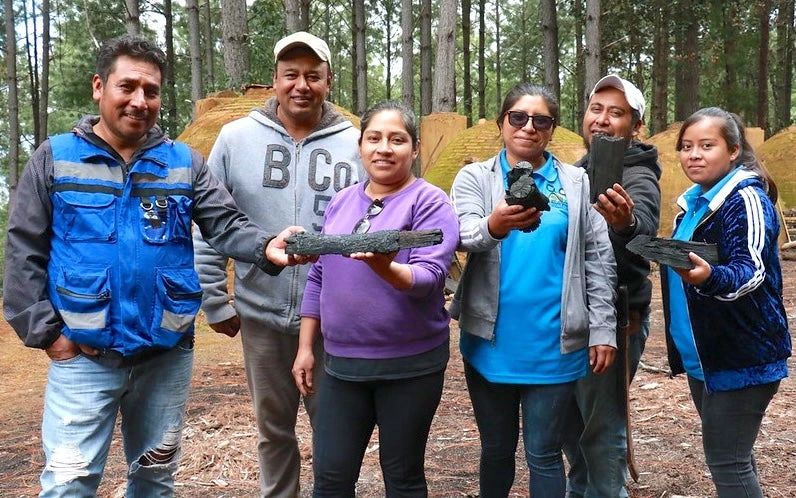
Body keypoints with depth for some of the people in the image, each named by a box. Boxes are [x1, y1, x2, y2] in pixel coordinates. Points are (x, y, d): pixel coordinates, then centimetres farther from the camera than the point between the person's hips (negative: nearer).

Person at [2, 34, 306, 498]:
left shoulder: (185, 162, 3)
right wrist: (45, 331, -8)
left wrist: (266, 247, -28)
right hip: (83, 354, -2)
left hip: (167, 352, 2)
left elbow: (227, 224, -6)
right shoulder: (54, 158, -1)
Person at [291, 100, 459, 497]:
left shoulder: (429, 202, -7)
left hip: (409, 364, -4)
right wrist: (306, 347, 11)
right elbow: (319, 278, 14)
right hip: (341, 362, 5)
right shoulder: (341, 201, 9)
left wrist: (385, 268, -38)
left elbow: (429, 277, -18)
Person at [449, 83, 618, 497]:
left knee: (543, 454, 6)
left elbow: (599, 261, 3)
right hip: (490, 341, 1)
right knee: (496, 448, 15)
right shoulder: (475, 178, 2)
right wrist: (493, 227, -39)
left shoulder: (577, 182, 4)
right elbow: (463, 235, -17)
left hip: (553, 344, 0)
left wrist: (602, 331, -3)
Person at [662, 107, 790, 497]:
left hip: (742, 355, -9)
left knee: (727, 462, -6)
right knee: (732, 456, 17)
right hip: (703, 353, 9)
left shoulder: (747, 198, -15)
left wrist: (709, 277, -47)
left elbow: (751, 270, -30)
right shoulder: (694, 202, 10)